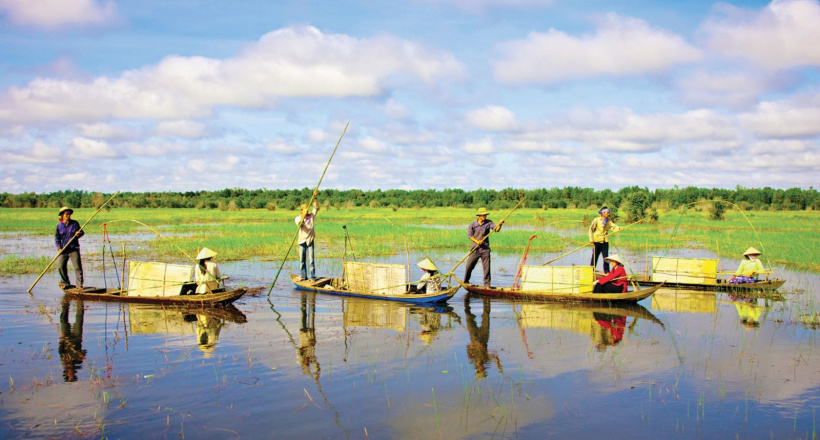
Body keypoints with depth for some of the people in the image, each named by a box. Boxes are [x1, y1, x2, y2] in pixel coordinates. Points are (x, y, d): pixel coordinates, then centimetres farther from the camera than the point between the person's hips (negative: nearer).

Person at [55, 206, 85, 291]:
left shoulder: (75, 223, 4)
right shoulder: (59, 225, 4)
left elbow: (82, 232, 11)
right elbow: (57, 237, 6)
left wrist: (79, 233, -14)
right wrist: (59, 248, -6)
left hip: (73, 249, -1)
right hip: (63, 250, 2)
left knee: (77, 267, -8)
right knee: (60, 266, -1)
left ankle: (79, 285, -4)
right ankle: (65, 283, 18)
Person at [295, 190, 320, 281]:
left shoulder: (311, 216, 2)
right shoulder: (298, 218, -2)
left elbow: (316, 207, -7)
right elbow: (299, 223, -23)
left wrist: (315, 197, -19)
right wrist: (303, 216, -40)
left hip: (310, 240, -1)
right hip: (302, 241, 1)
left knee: (311, 260, -5)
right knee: (302, 260, 6)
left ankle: (313, 277, -1)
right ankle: (304, 276, 17)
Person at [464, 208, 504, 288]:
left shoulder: (489, 223, 2)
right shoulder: (473, 225, 1)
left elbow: (496, 229, -11)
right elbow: (469, 235, -3)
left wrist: (499, 225, -33)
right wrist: (476, 241, -18)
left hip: (485, 249, 0)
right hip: (475, 248, 0)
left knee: (487, 267, -1)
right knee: (469, 266, 4)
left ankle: (487, 284, 8)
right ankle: (465, 282, 23)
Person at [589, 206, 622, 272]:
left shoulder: (609, 221, 4)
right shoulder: (597, 220, -6)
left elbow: (613, 227, -11)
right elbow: (591, 229, -3)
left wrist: (619, 228, -33)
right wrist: (591, 239, -10)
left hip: (605, 241, 3)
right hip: (597, 240, -3)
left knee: (606, 256, 3)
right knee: (595, 256, 4)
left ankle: (606, 270, 10)